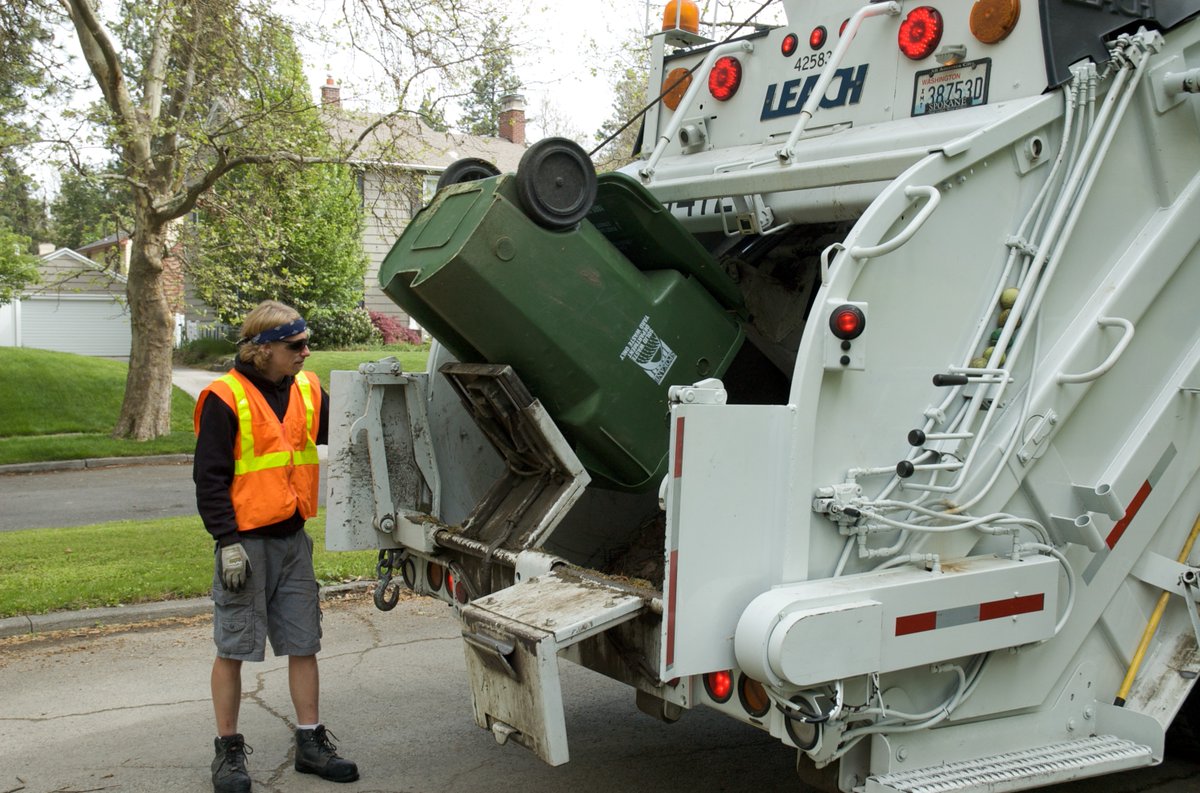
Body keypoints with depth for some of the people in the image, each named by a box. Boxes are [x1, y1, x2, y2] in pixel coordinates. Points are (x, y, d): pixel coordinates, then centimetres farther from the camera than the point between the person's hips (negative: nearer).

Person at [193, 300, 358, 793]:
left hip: (294, 539, 6)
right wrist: (228, 542, -15)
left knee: (304, 645, 10)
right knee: (233, 649, 4)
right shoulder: (225, 397, -10)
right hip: (246, 542, -5)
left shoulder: (307, 390, 7)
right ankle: (228, 751, 17)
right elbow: (209, 477, -11)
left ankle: (311, 743, 22)